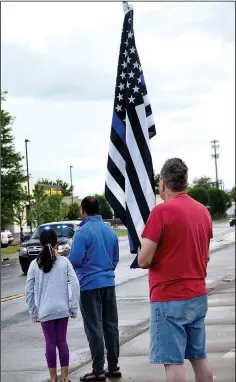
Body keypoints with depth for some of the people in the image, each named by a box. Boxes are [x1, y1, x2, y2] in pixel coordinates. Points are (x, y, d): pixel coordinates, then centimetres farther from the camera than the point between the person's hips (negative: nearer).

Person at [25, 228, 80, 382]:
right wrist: (74, 307, -1)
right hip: (62, 309, 0)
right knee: (62, 341, 11)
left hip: (45, 311, 0)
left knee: (50, 342, 7)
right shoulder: (64, 261, -2)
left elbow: (29, 291, -1)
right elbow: (75, 285, -7)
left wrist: (33, 312, 7)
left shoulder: (35, 264, -1)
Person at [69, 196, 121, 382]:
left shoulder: (83, 232, -13)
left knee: (94, 328, -2)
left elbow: (75, 260, -15)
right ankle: (113, 367, 17)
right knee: (111, 325, 11)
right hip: (108, 283, 6)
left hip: (89, 284, -6)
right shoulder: (110, 231, 7)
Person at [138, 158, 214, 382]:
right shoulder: (202, 211, 8)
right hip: (198, 296, 7)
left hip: (169, 298, -7)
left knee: (173, 362, -3)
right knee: (199, 357, 14)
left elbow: (144, 260, -16)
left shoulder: (162, 211, -15)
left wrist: (156, 260, 4)